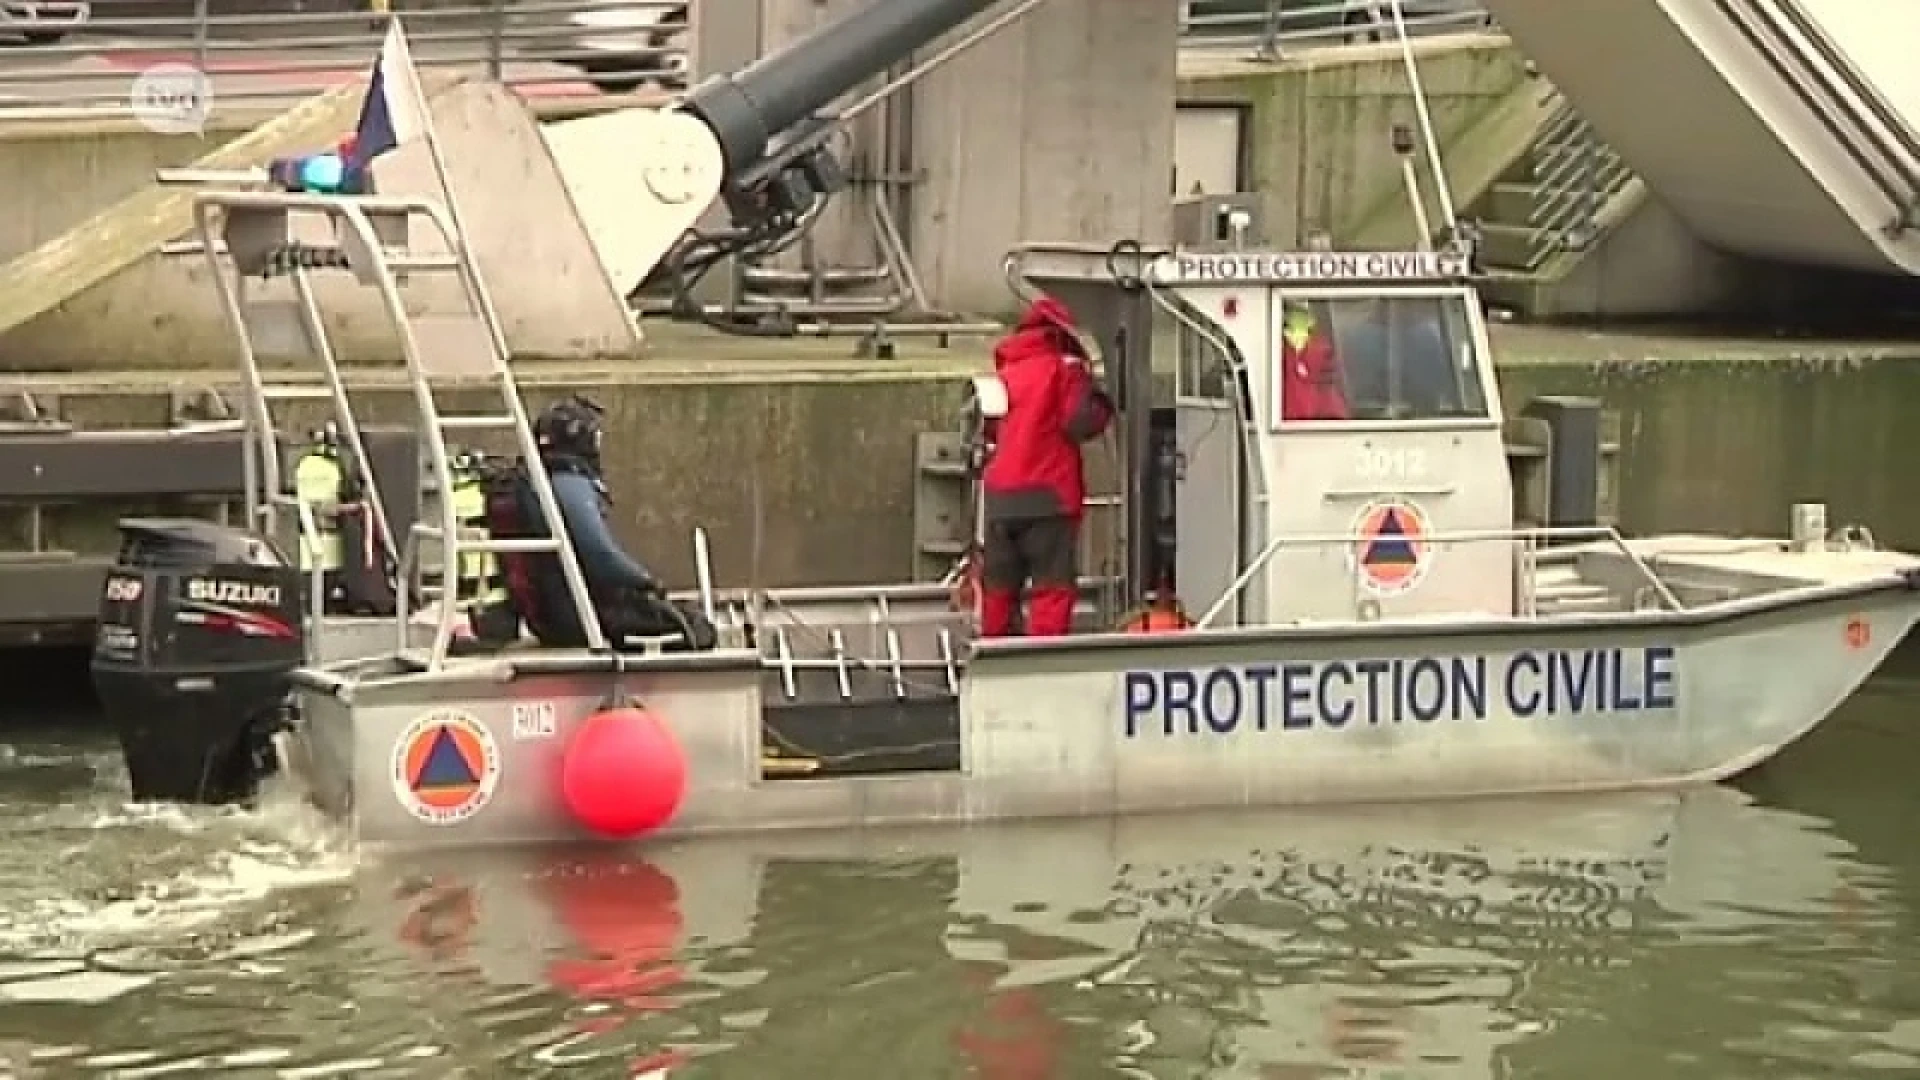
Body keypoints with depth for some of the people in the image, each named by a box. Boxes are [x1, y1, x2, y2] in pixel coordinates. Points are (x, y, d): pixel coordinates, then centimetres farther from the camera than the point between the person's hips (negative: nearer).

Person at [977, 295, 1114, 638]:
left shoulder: (1004, 372, 14)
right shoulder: (1063, 368, -3)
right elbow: (1081, 422, -12)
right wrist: (1101, 403, 6)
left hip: (1000, 496, 6)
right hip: (1047, 495, -6)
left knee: (1000, 585, 14)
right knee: (1054, 585, -6)